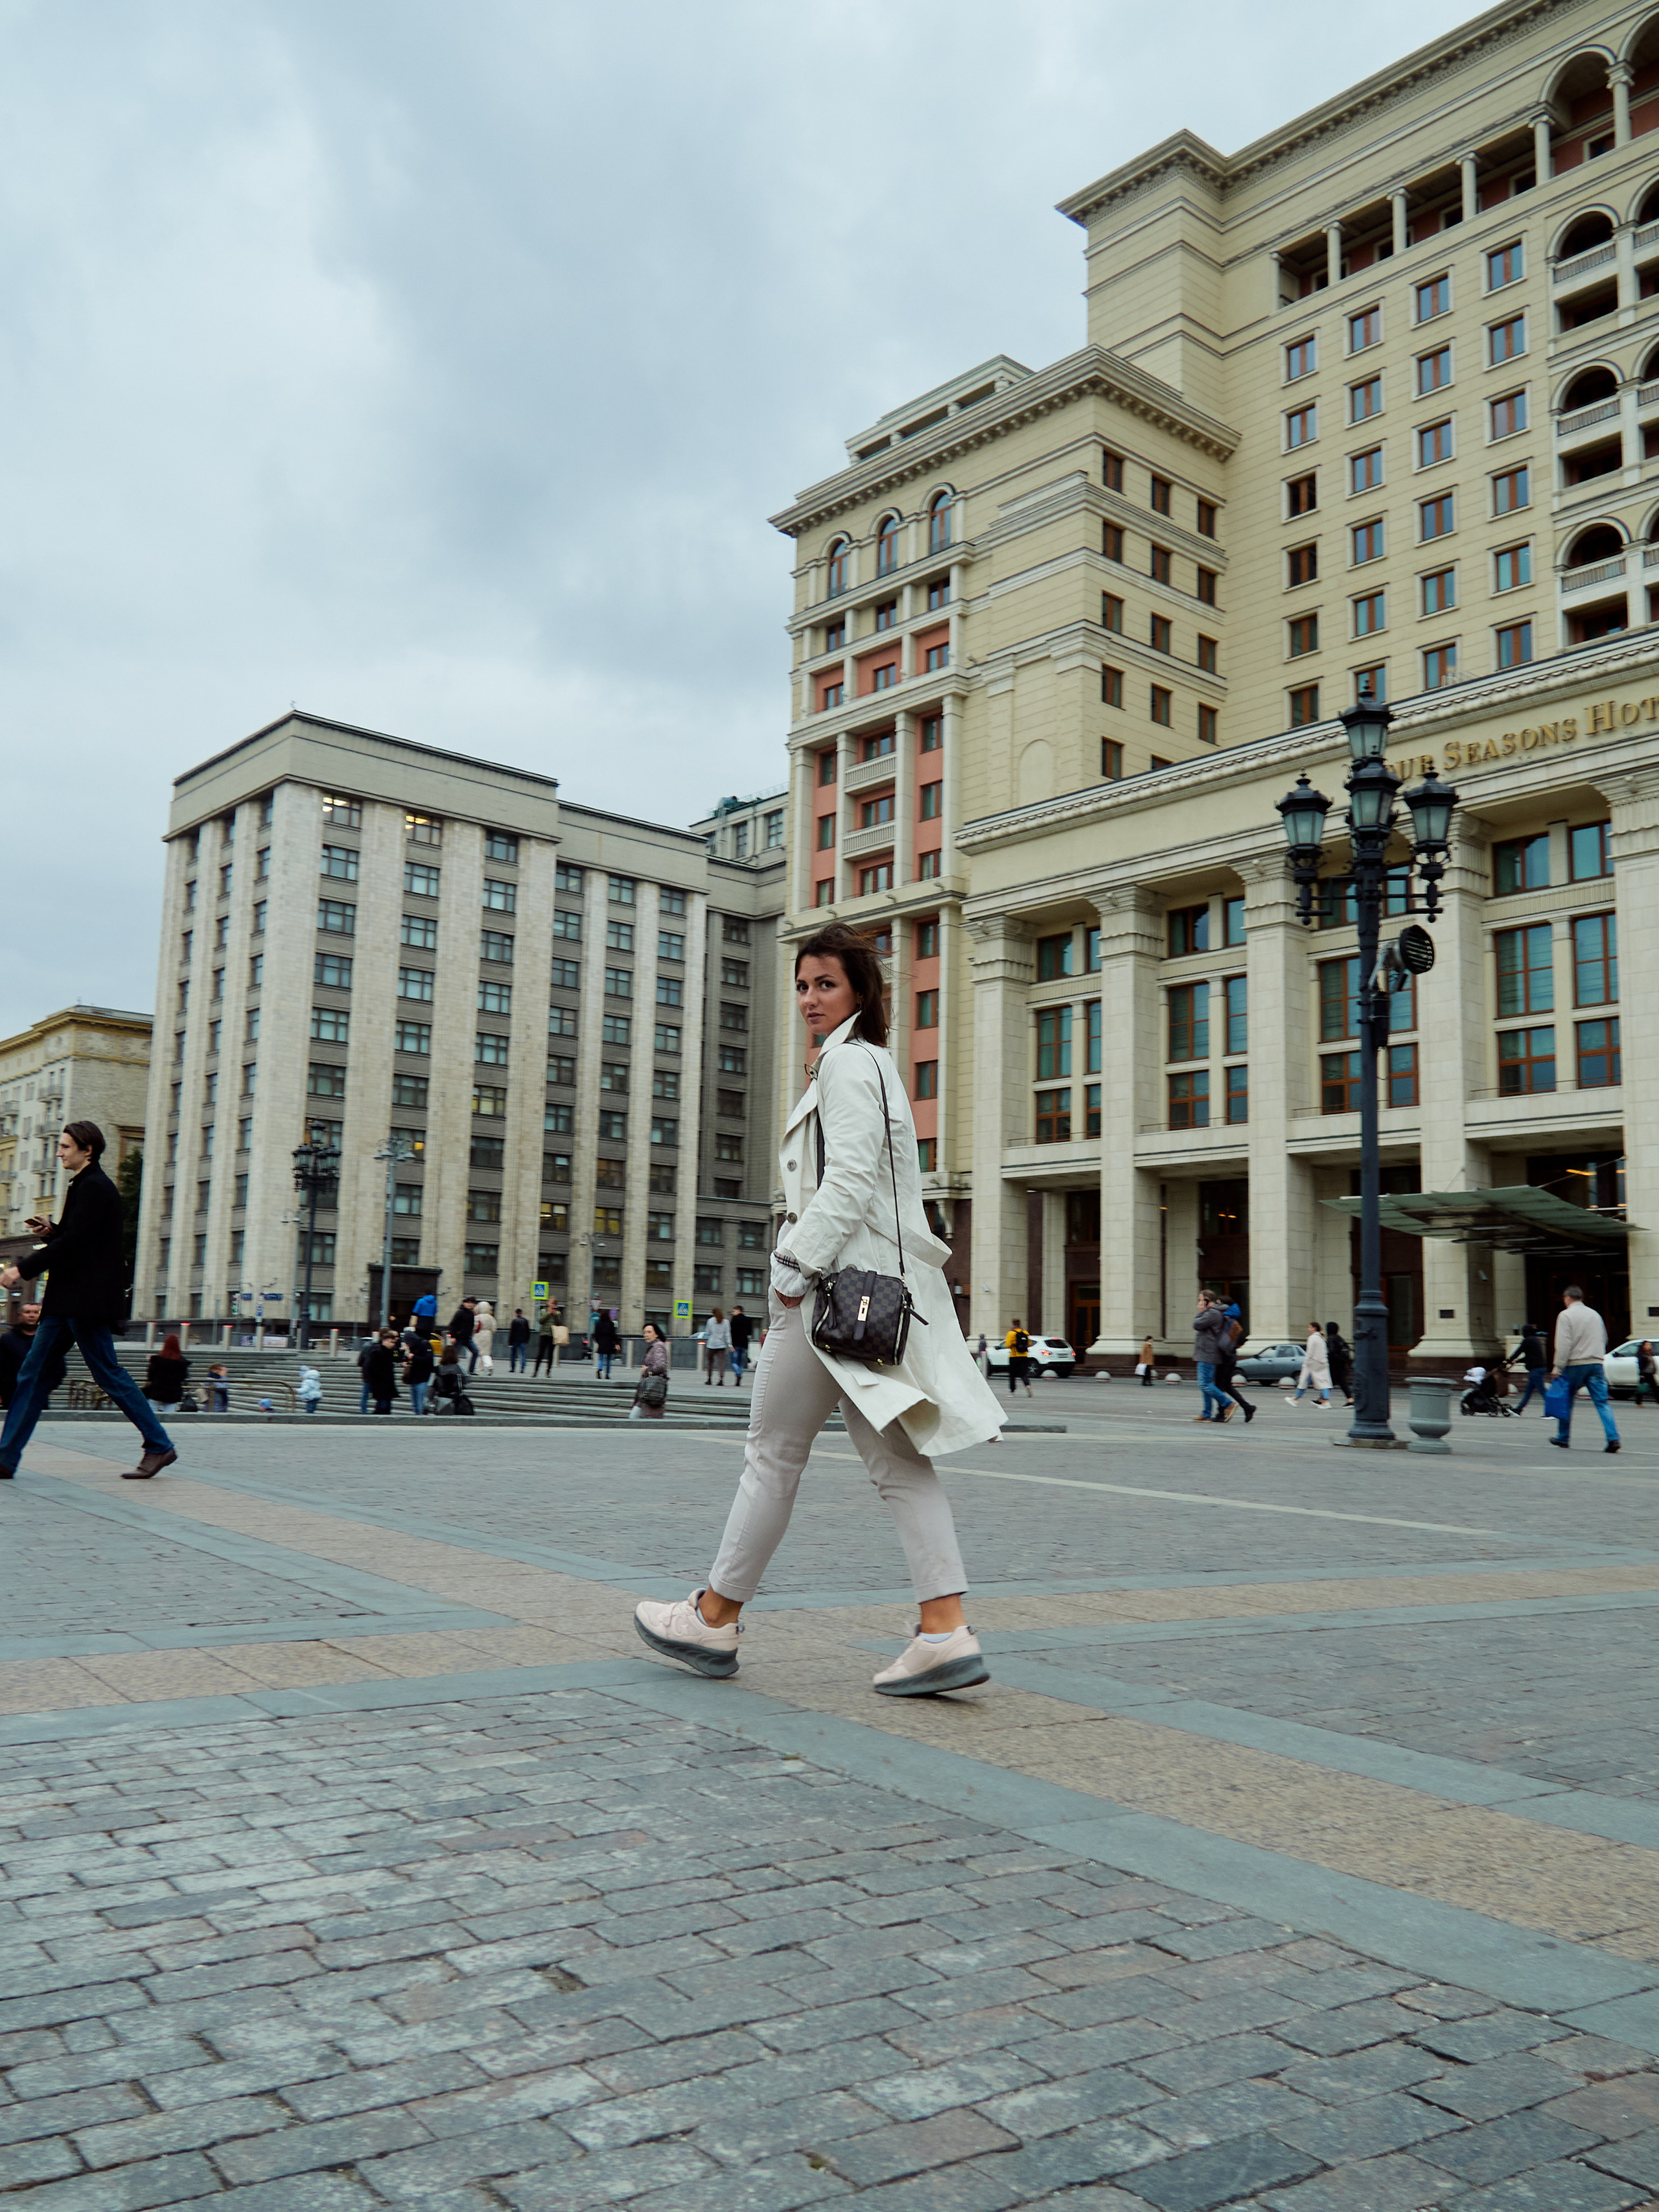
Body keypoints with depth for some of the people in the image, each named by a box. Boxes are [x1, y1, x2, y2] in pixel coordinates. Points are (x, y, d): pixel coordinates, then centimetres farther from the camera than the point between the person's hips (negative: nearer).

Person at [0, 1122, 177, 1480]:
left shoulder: (93, 1187, -13)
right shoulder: (86, 1185, 19)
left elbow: (75, 1242, -20)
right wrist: (50, 1231, 6)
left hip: (87, 1298, -10)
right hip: (69, 1299, 10)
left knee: (108, 1374, -5)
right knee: (33, 1373, 7)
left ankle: (158, 1447, 2)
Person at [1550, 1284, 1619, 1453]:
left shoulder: (1566, 1315, -5)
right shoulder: (1595, 1315, 14)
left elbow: (1563, 1345, -12)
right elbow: (1604, 1340, 21)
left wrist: (1557, 1368, -10)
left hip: (1575, 1364, -5)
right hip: (1597, 1364, 5)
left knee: (1566, 1402, 9)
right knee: (1602, 1403, 0)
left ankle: (1563, 1439, 18)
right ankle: (1613, 1438, -14)